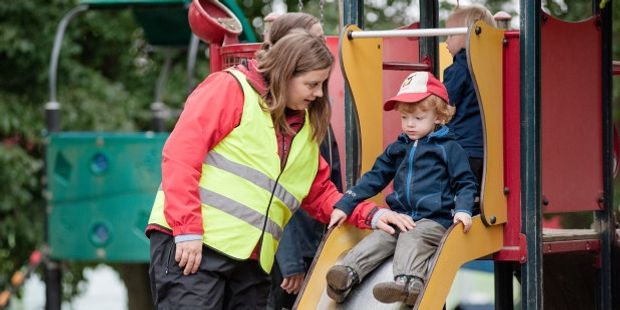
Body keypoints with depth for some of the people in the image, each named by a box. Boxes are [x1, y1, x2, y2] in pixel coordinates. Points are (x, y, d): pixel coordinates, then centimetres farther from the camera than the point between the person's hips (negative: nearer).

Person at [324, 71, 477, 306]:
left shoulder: (449, 148, 4)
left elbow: (465, 183, 2)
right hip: (400, 217, 5)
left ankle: (408, 283, -57)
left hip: (433, 220, -5)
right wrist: (344, 205, 14)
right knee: (377, 238, -20)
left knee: (410, 239, -33)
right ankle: (347, 274, -40)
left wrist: (463, 210, -18)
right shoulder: (396, 149, 20)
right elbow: (374, 178, 21)